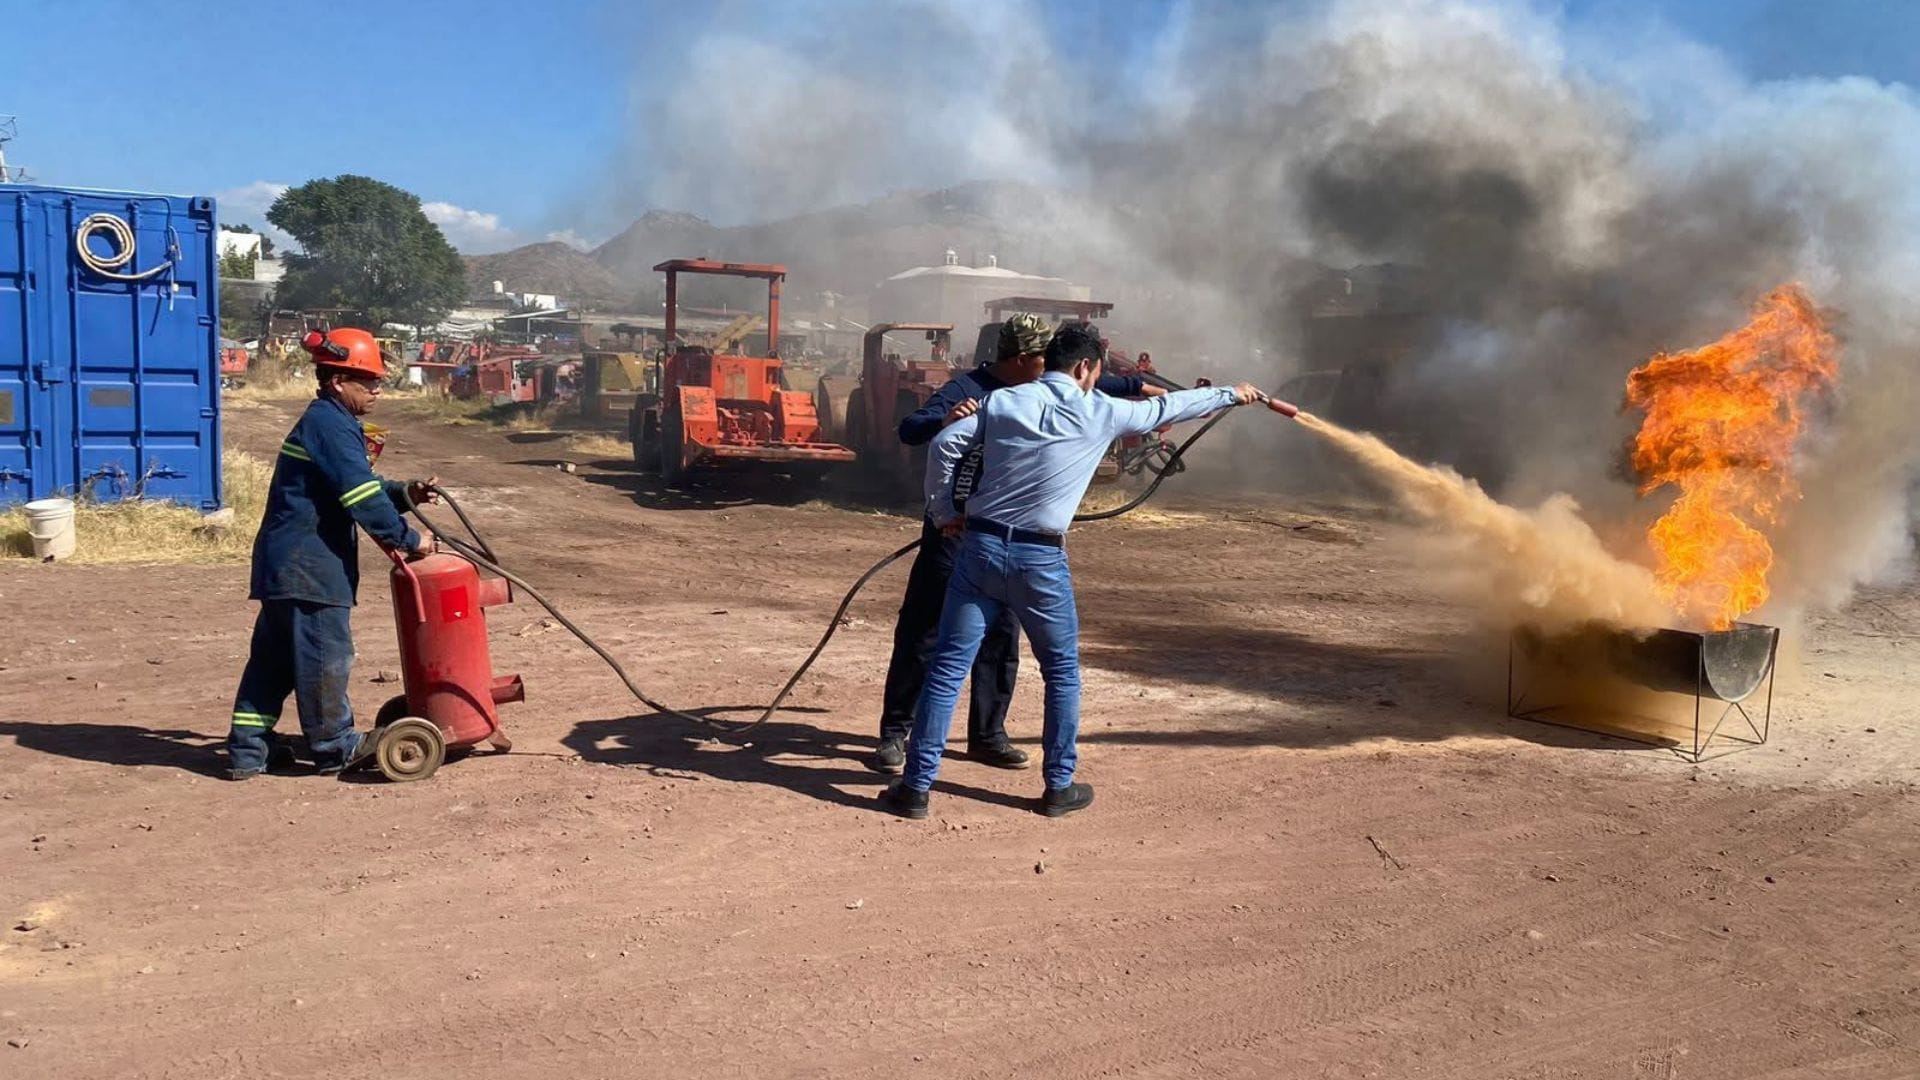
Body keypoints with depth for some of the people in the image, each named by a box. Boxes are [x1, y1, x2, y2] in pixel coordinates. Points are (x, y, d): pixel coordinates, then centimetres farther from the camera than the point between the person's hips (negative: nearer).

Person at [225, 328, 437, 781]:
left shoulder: (325, 422, 18)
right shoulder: (332, 426, -15)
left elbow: (363, 487, 23)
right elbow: (363, 499, -20)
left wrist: (404, 492, 7)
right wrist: (409, 539, -12)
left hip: (286, 562, 11)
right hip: (308, 564, -11)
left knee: (275, 656, 14)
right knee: (325, 653, 1)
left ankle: (248, 748, 20)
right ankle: (335, 745, 12)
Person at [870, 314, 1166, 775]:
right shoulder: (965, 390, -14)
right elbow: (909, 430, -25)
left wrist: (1139, 386, 32)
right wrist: (943, 421, -45)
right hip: (954, 533, -7)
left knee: (1002, 637, 10)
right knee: (922, 634, -1)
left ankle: (987, 735, 22)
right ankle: (894, 735, 8)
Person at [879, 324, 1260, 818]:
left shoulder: (1003, 401, 5)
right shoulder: (1101, 413, 1)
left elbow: (944, 446, -3)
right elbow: (1168, 407, 14)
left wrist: (944, 512, 8)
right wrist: (1229, 394, 30)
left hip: (980, 546, 2)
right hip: (1040, 559, -2)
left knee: (947, 667, 4)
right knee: (1062, 672, 17)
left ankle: (916, 786, 6)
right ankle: (1059, 786, 23)